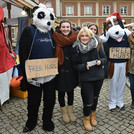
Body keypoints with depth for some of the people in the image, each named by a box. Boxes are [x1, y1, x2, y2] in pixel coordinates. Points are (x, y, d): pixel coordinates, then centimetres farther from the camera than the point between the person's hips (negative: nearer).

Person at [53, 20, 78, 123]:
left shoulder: (74, 37, 2)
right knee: (61, 91, 11)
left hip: (71, 69, 3)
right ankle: (64, 113, 32)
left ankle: (70, 111, 36)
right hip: (60, 69, -3)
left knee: (71, 90, 15)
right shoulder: (57, 38, -7)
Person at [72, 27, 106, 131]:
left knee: (95, 97, 18)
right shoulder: (76, 48, -6)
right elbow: (75, 65, -3)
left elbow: (104, 58, 5)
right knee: (88, 101, -1)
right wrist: (84, 66, -20)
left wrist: (100, 61, -17)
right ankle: (86, 119, 29)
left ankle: (93, 116, 44)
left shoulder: (97, 46, -4)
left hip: (98, 76, 2)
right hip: (85, 78, -2)